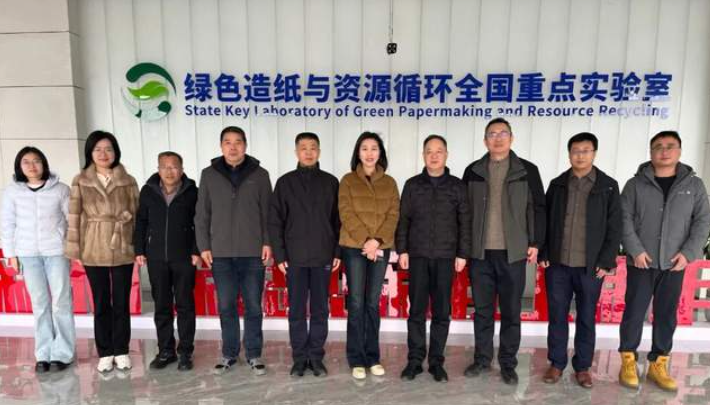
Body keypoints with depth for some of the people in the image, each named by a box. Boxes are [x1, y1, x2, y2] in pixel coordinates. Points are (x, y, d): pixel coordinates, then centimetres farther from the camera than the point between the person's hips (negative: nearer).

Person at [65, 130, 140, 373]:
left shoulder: (128, 181, 2)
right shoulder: (80, 182, 3)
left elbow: (137, 214, 2)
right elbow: (74, 217, 2)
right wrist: (74, 250, -2)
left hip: (123, 250, 0)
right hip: (93, 251, 0)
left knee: (121, 303, 7)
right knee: (101, 304, 9)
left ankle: (121, 351, 20)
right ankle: (105, 353, 22)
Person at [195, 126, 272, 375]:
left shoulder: (259, 174, 3)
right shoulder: (209, 175, 6)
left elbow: (268, 213, 2)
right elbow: (202, 214, 7)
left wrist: (267, 242, -6)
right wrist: (203, 246, 1)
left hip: (253, 253, -1)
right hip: (221, 253, 1)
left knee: (253, 306, 6)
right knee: (226, 307, 9)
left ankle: (254, 354, 20)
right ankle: (229, 353, 24)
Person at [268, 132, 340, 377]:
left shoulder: (330, 182, 6)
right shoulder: (285, 182, 4)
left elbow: (338, 220, 6)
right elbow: (275, 222, 2)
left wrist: (338, 252, 0)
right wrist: (279, 254, -4)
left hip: (323, 257, 1)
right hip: (295, 258, 0)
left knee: (320, 310, 8)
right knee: (296, 311, 6)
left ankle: (316, 357, 20)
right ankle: (300, 358, 19)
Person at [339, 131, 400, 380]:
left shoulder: (389, 183, 11)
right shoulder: (347, 180, 5)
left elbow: (393, 215, 1)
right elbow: (346, 214, -5)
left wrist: (377, 240, -13)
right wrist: (365, 241, -15)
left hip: (381, 248, 2)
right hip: (354, 248, -2)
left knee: (373, 303, 8)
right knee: (356, 303, 0)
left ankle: (373, 356, 19)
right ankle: (356, 359, 11)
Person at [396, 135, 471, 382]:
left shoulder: (457, 186, 6)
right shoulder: (412, 185, 7)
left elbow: (465, 222, 5)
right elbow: (403, 220, 6)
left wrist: (463, 253, -1)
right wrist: (402, 250, -1)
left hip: (445, 257, 0)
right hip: (418, 255, 0)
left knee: (442, 311, 5)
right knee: (417, 310, 4)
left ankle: (436, 361, 17)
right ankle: (415, 360, 14)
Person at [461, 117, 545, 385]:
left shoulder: (527, 171, 3)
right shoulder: (473, 171, 6)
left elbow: (538, 209, 3)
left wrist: (535, 244, -2)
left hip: (513, 253, -1)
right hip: (480, 252, 2)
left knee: (511, 311, 8)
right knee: (482, 310, 10)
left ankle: (508, 363, 22)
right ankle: (482, 359, 25)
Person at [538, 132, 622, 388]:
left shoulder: (608, 186, 1)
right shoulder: (557, 184, 6)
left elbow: (614, 228, -1)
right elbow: (545, 222, 6)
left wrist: (606, 261, -7)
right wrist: (543, 254, -1)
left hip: (591, 266, -1)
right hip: (557, 264, 1)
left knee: (586, 319, 10)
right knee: (557, 316, 9)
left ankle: (582, 366, 25)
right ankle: (556, 363, 23)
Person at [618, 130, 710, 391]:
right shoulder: (635, 184, 0)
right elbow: (624, 219, -4)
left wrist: (689, 252, -7)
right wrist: (636, 250, -13)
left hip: (674, 265, 2)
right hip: (641, 262, -2)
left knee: (666, 316, 9)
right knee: (634, 313, 2)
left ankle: (658, 365, 22)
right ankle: (628, 362, 16)